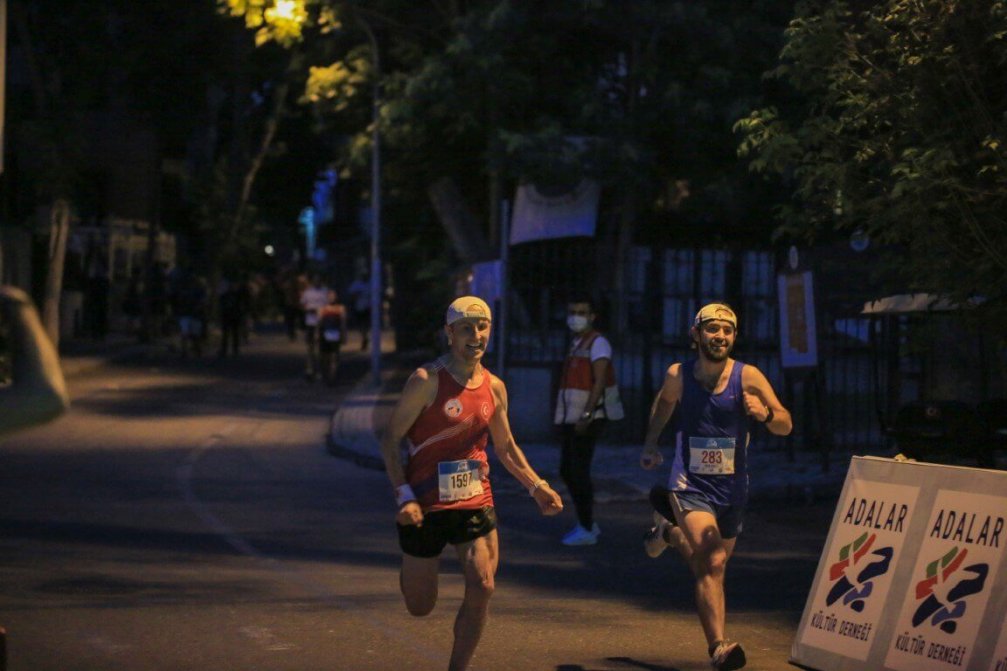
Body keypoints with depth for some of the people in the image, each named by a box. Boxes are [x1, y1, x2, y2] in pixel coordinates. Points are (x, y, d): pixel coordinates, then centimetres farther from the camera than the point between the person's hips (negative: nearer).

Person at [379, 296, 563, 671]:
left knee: (481, 589, -12)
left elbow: (506, 447, 18)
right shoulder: (427, 381, -13)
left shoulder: (494, 387, 5)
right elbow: (390, 439, -11)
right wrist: (404, 496, -20)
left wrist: (537, 486, 6)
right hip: (425, 507, -4)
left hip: (476, 502, 4)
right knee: (419, 607, 7)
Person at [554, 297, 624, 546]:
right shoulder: (577, 345, 17)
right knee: (567, 471, 12)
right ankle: (586, 523, 21)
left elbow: (599, 382, -18)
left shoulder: (598, 343, -10)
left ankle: (586, 530, -3)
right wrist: (564, 418, 15)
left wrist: (586, 415, -25)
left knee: (578, 471, -8)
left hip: (588, 418, -9)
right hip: (572, 418, 9)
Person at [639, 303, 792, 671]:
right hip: (690, 485, -2)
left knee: (710, 563, 21)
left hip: (732, 488, 2)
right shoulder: (679, 375, -5)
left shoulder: (748, 377, -10)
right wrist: (650, 444, 18)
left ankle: (669, 533, 53)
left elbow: (785, 426, -16)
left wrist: (765, 413, -36)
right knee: (712, 563, -22)